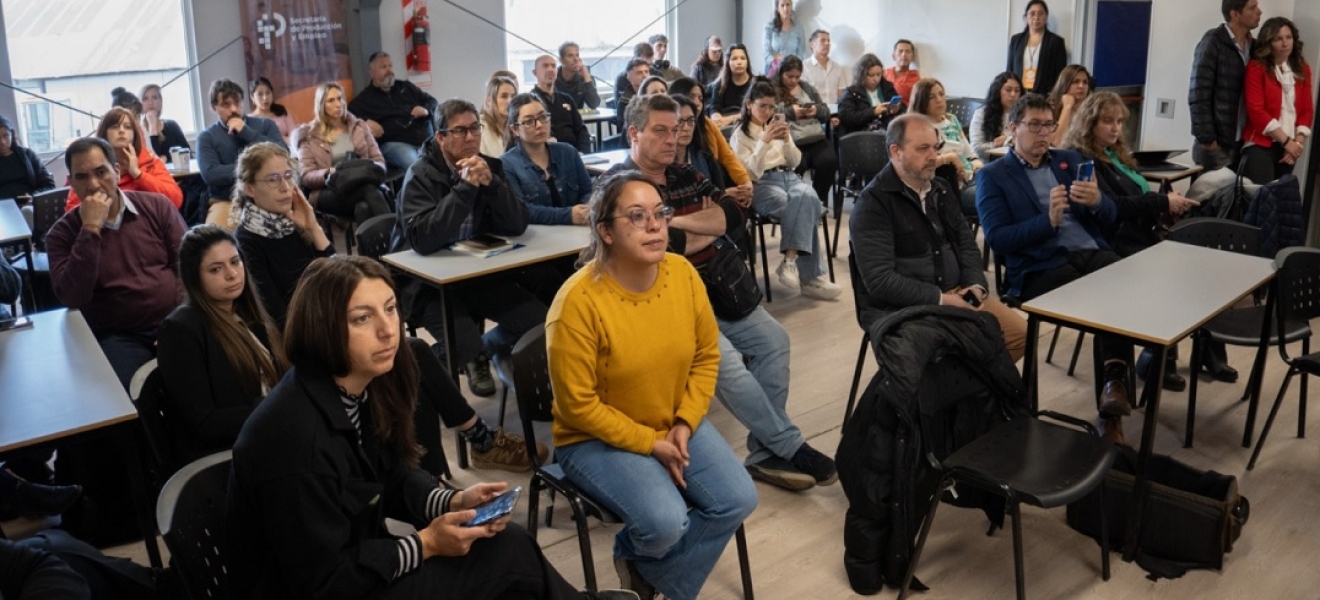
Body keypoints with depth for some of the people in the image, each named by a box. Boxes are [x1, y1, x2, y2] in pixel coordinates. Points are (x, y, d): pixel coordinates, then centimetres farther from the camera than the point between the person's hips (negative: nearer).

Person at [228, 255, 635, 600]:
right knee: (509, 553, -9)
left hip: (356, 562, 8)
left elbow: (392, 478, 10)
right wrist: (426, 545, -18)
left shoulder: (365, 387, -4)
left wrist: (455, 502, -7)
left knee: (505, 541, -3)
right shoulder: (292, 435, -30)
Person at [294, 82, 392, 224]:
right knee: (369, 190, -39)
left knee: (364, 208, -40)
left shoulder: (359, 126, 20)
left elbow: (380, 161, 16)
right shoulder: (309, 135, 11)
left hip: (364, 185, 3)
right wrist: (329, 173, -18)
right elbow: (306, 177, 4)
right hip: (328, 193, -3)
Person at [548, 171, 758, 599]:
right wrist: (650, 443, -18)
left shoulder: (683, 274, -9)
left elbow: (706, 356, 4)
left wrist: (684, 424, -8)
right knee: (666, 522, -25)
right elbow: (578, 406, -19)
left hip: (675, 425, 6)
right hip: (596, 438, -5)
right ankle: (639, 556, 13)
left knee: (738, 500, -9)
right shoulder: (578, 301, -25)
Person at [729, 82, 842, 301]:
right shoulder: (740, 135, 8)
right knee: (805, 208, -34)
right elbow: (751, 172, -6)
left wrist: (786, 140, -1)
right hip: (763, 184, -5)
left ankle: (790, 262, -38)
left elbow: (795, 162, 17)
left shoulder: (778, 127, 25)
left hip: (789, 177, 5)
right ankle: (810, 276, -35)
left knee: (807, 198, -34)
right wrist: (764, 141, -17)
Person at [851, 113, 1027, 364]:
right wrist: (941, 299, -20)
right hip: (900, 308, -8)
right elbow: (880, 280, -20)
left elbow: (966, 244, 17)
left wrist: (976, 284, -4)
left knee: (1020, 334, -2)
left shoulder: (941, 189, 12)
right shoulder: (872, 203, -13)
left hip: (957, 293, 8)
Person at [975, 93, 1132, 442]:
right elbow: (997, 240, -5)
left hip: (1093, 254, 4)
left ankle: (1115, 380, -33)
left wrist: (1097, 201, -7)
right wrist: (1048, 220, -18)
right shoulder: (993, 176, 8)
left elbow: (1110, 218, 17)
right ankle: (1115, 383, -20)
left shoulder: (1070, 160, 23)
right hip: (1041, 268, -4)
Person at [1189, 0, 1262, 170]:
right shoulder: (1213, 43, -7)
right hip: (1216, 143, -5)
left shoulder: (1253, 46, 11)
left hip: (1244, 142, 5)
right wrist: (1206, 139, -15)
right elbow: (1198, 95, -12)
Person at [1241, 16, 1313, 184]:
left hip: (1289, 146, 5)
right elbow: (1256, 110, -11)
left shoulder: (1302, 69, 11)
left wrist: (1298, 142, -4)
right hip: (1260, 144, -5)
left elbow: (1307, 109, 10)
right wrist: (1286, 141, -12)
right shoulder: (1256, 68, -5)